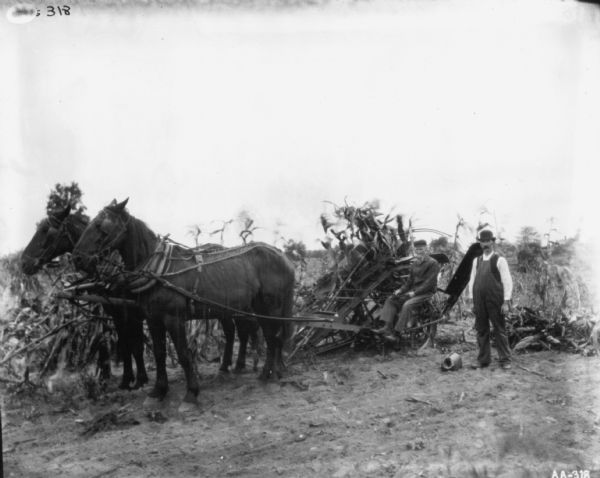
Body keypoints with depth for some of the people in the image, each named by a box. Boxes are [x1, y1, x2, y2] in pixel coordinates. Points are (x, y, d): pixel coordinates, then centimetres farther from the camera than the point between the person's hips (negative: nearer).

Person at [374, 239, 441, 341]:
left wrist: (414, 292, -22)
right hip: (414, 291, 8)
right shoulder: (414, 264, 15)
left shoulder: (433, 263, -9)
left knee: (407, 305, -32)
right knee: (391, 300, -5)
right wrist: (401, 290, 1)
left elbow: (429, 283, -17)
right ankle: (388, 327, -17)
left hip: (426, 293, -8)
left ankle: (397, 332, -29)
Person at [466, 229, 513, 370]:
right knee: (481, 330, 8)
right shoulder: (476, 261, 12)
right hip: (479, 302, 5)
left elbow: (507, 281, -5)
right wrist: (472, 300, 9)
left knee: (500, 330, 1)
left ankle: (505, 360, 9)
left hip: (496, 302, -4)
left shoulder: (500, 260, -2)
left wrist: (506, 301, -11)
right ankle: (483, 359, 16)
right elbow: (472, 281, 15)